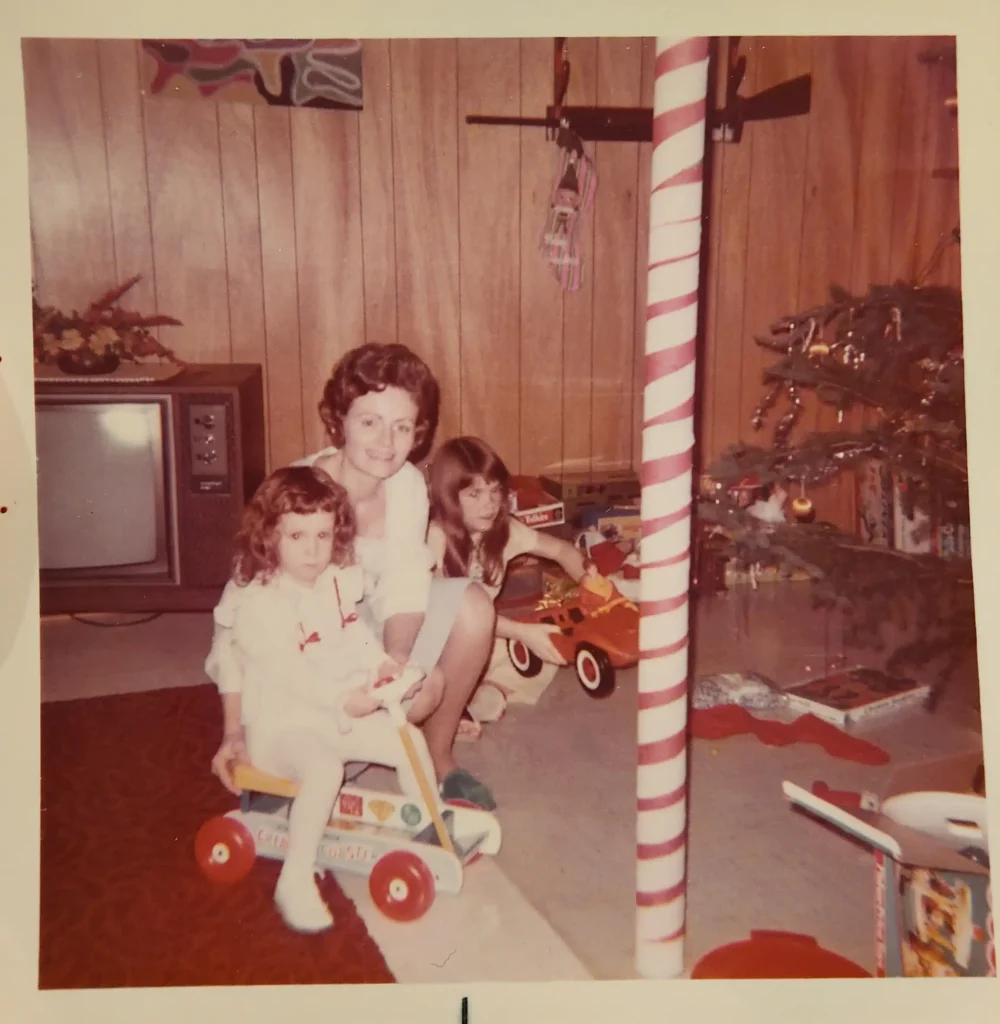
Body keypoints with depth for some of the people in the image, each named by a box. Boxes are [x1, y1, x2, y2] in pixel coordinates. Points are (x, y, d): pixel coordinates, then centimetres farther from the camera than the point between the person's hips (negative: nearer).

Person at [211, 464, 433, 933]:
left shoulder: (337, 582, 4)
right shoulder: (259, 603, -20)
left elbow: (356, 635, 9)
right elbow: (289, 671, -28)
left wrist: (383, 667, -10)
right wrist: (342, 700, -38)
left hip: (341, 714, 7)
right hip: (281, 723, -7)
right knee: (325, 770, -34)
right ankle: (294, 881, -22)